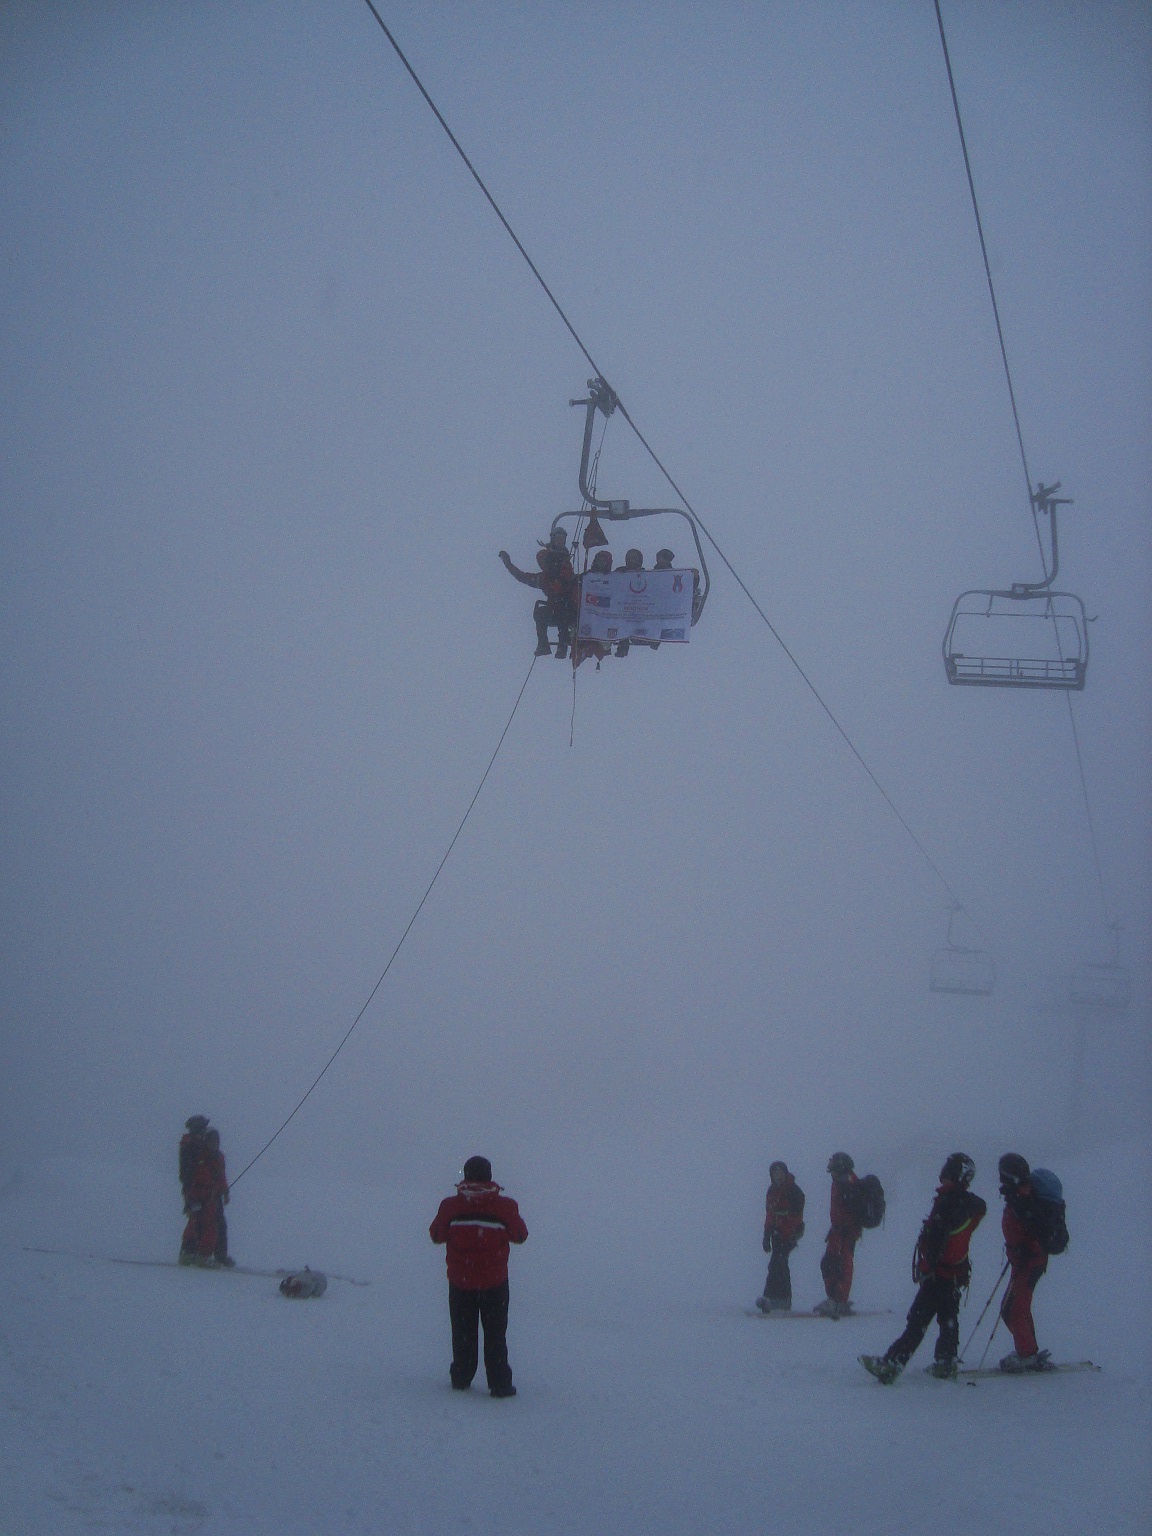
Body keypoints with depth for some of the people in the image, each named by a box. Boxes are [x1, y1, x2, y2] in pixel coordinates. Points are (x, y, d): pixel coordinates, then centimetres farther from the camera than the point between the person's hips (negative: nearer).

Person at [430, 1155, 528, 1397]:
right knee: (495, 1333, 9)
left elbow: (436, 1235, 0)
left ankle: (461, 1378, 24)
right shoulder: (505, 1207, -14)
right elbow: (520, 1235, -1)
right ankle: (499, 1384, 7)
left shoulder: (450, 1206, -11)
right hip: (494, 1281, -1)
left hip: (460, 1280, 1)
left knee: (463, 1332, 17)